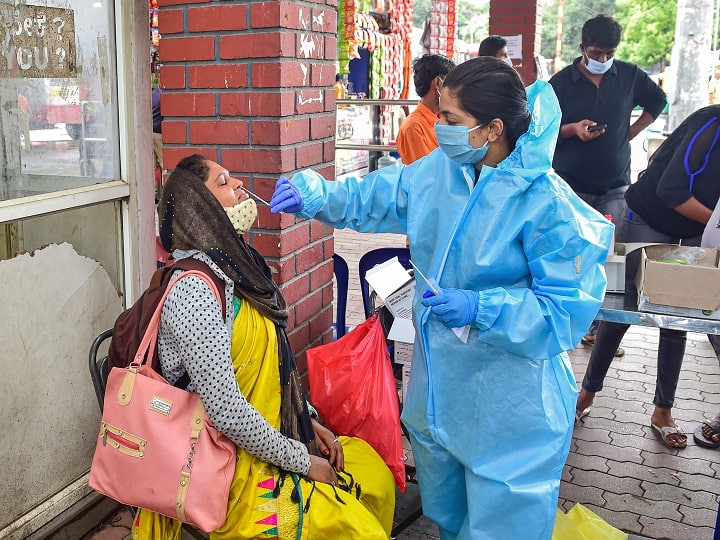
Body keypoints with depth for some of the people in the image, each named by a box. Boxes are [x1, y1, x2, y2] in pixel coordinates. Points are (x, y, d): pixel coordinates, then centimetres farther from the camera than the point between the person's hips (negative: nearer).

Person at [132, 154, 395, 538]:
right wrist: (301, 461, -16)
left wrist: (306, 420, 6)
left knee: (375, 473, 14)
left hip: (272, 436, 9)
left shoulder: (234, 267, 5)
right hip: (236, 466, -9)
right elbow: (226, 409, -27)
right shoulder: (193, 289, -24)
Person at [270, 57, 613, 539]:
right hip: (439, 379, 7)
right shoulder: (438, 170, -3)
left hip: (508, 401, -6)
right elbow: (372, 198, 8)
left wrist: (480, 309, -32)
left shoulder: (545, 202, -23)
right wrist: (315, 194, -9)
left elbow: (567, 308, -23)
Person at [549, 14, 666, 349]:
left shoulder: (629, 76, 5)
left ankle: (596, 328, 10)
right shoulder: (562, 82, -3)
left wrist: (631, 133, 9)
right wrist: (573, 129, -19)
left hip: (614, 186, 2)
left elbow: (657, 101, 22)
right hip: (571, 186, -2)